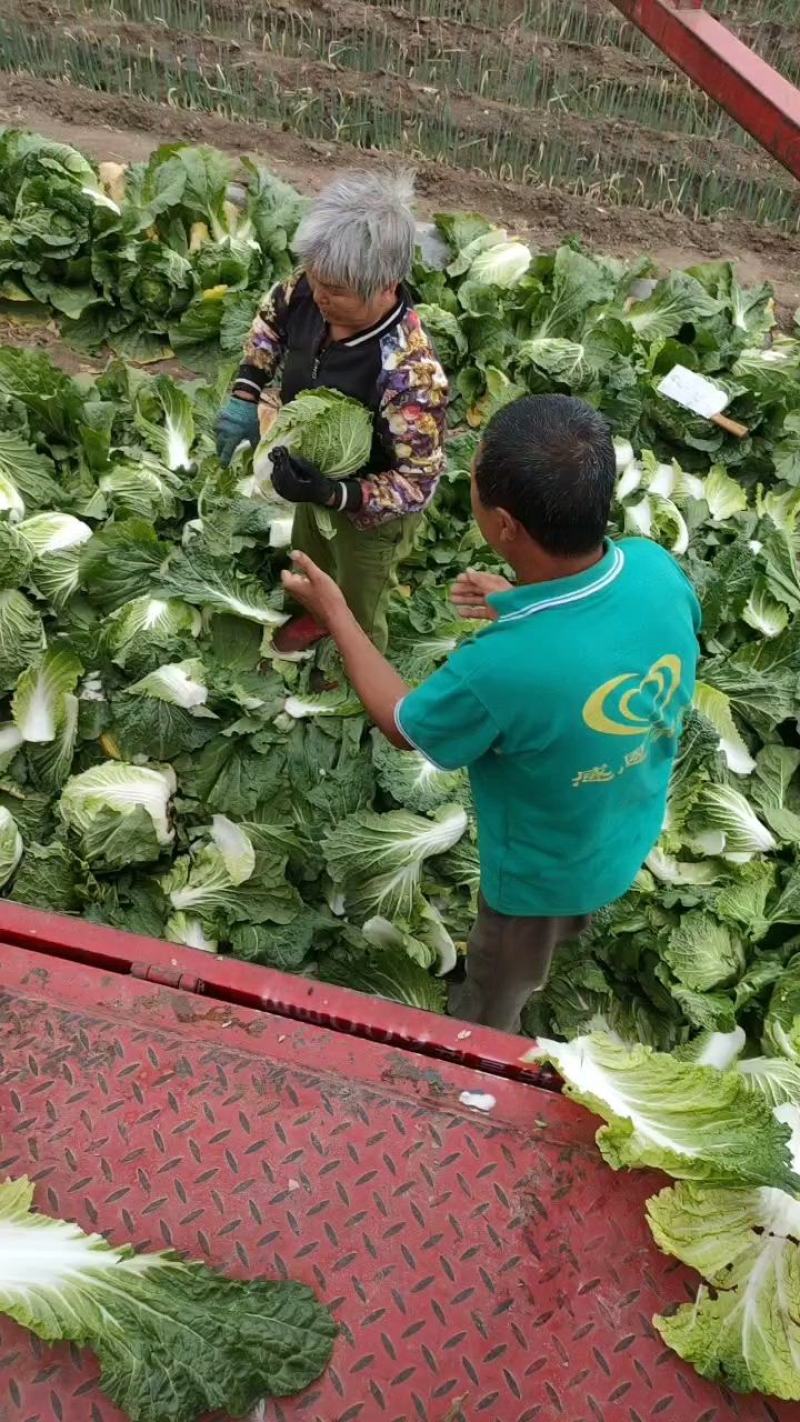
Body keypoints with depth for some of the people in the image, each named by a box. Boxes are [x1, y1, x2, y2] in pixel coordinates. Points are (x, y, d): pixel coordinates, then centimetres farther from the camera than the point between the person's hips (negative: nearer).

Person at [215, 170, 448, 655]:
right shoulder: (313, 293, -22)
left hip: (370, 513, -6)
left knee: (358, 616, 21)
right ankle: (317, 618, 69)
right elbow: (272, 316, 3)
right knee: (310, 566, 36)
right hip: (316, 473, 7)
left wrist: (332, 496, -47)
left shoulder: (410, 373, -43)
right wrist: (245, 394, -10)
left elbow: (418, 483, -34)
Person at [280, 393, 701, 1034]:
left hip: (546, 869, -5)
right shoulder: (656, 566, -26)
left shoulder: (499, 670, -43)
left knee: (495, 997, 29)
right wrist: (522, 605, -5)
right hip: (633, 830, 6)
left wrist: (334, 610, -11)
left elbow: (404, 725, -20)